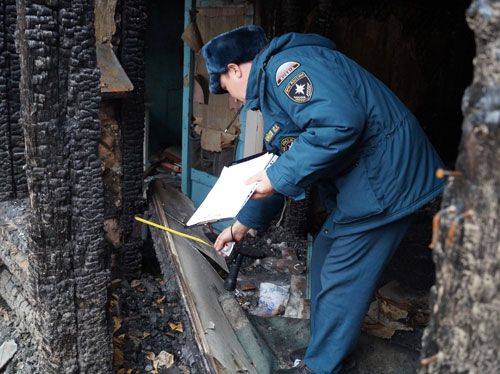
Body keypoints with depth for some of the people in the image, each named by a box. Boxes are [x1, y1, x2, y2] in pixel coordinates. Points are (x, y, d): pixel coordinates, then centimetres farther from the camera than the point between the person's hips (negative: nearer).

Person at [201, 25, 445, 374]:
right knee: (325, 256, 19)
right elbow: (277, 172, 26)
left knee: (339, 282, 0)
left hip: (385, 178, -11)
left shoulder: (284, 64, -14)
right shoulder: (273, 85, 19)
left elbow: (339, 123, -31)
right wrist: (243, 223, 33)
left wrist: (278, 175, -22)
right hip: (358, 182, 11)